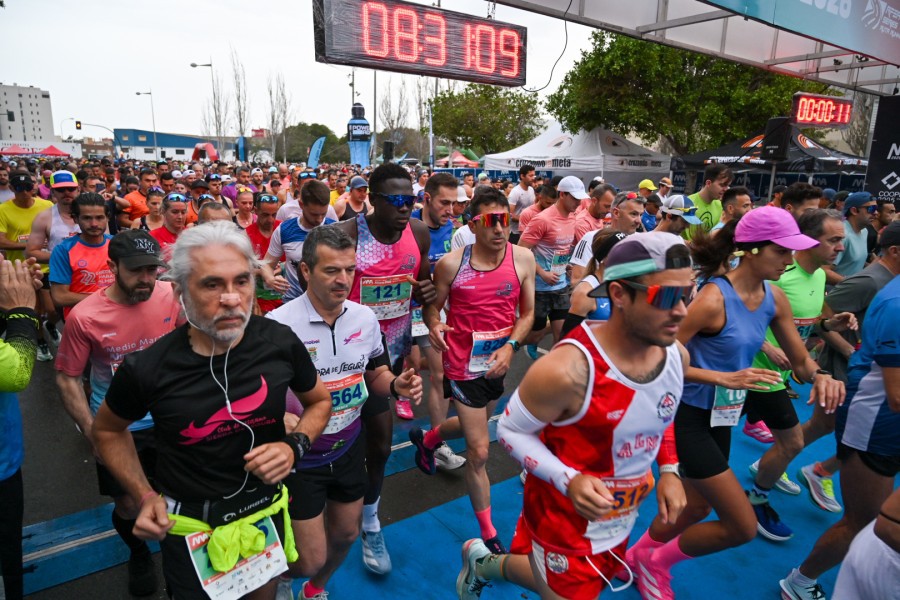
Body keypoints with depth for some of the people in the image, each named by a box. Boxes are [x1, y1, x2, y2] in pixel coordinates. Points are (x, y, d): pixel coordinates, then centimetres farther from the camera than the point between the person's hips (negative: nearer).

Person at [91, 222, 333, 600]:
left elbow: (319, 401, 2)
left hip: (266, 514, 3)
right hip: (187, 526, -2)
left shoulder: (280, 342, -17)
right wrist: (144, 496, -7)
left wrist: (295, 446, -16)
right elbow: (107, 430, 2)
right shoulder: (147, 368, -21)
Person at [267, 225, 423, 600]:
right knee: (310, 559, 4)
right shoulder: (277, 325, -22)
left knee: (346, 533, 23)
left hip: (349, 447, 5)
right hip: (300, 456, -5)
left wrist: (397, 385, -14)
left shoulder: (365, 318, -5)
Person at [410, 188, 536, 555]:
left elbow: (527, 312, -1)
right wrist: (434, 326, -25)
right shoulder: (451, 264, -15)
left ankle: (427, 440, 62)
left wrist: (511, 346, -17)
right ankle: (489, 536, 22)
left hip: (498, 363, 5)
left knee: (474, 425, 29)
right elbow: (433, 305, -3)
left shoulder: (523, 258, -8)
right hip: (463, 364, -4)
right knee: (479, 452, 0)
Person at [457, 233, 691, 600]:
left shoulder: (676, 355, -11)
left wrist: (669, 470, -2)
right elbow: (510, 431, -20)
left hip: (623, 519, 7)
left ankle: (487, 564, 52)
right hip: (566, 520, -6)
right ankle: (482, 563, 40)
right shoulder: (567, 370, -33)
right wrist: (569, 480, -31)